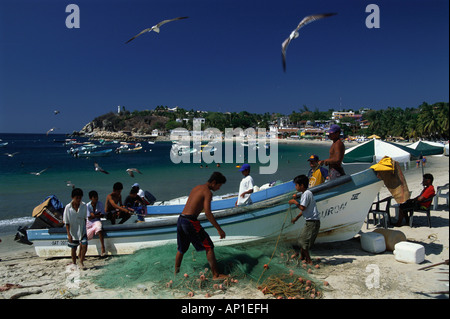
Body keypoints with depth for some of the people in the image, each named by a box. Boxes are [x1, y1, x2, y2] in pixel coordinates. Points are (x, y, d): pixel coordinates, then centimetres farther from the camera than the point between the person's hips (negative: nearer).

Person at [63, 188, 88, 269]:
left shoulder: (84, 206, -10)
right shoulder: (68, 207, -15)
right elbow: (67, 222, -10)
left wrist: (84, 228, 9)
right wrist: (68, 234, -12)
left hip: (82, 231, 1)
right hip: (73, 232, -1)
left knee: (84, 246, -10)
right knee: (73, 249, 13)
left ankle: (81, 261, 14)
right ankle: (74, 263, 34)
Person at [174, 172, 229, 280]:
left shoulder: (196, 188, 19)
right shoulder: (208, 192, -7)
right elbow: (207, 213, -17)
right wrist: (219, 229, -15)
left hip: (181, 219, 9)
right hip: (190, 221, -8)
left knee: (181, 249, 23)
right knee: (209, 247, 1)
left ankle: (176, 273, 35)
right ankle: (216, 275, 4)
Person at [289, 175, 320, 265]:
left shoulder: (306, 193, -16)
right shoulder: (305, 193, 15)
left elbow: (302, 208, -23)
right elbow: (304, 209, 23)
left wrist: (295, 202, -10)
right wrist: (297, 217, 25)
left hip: (312, 222, -10)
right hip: (310, 221, 10)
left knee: (303, 241, -6)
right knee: (302, 239, 16)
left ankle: (309, 261, 2)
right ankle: (302, 257, 29)